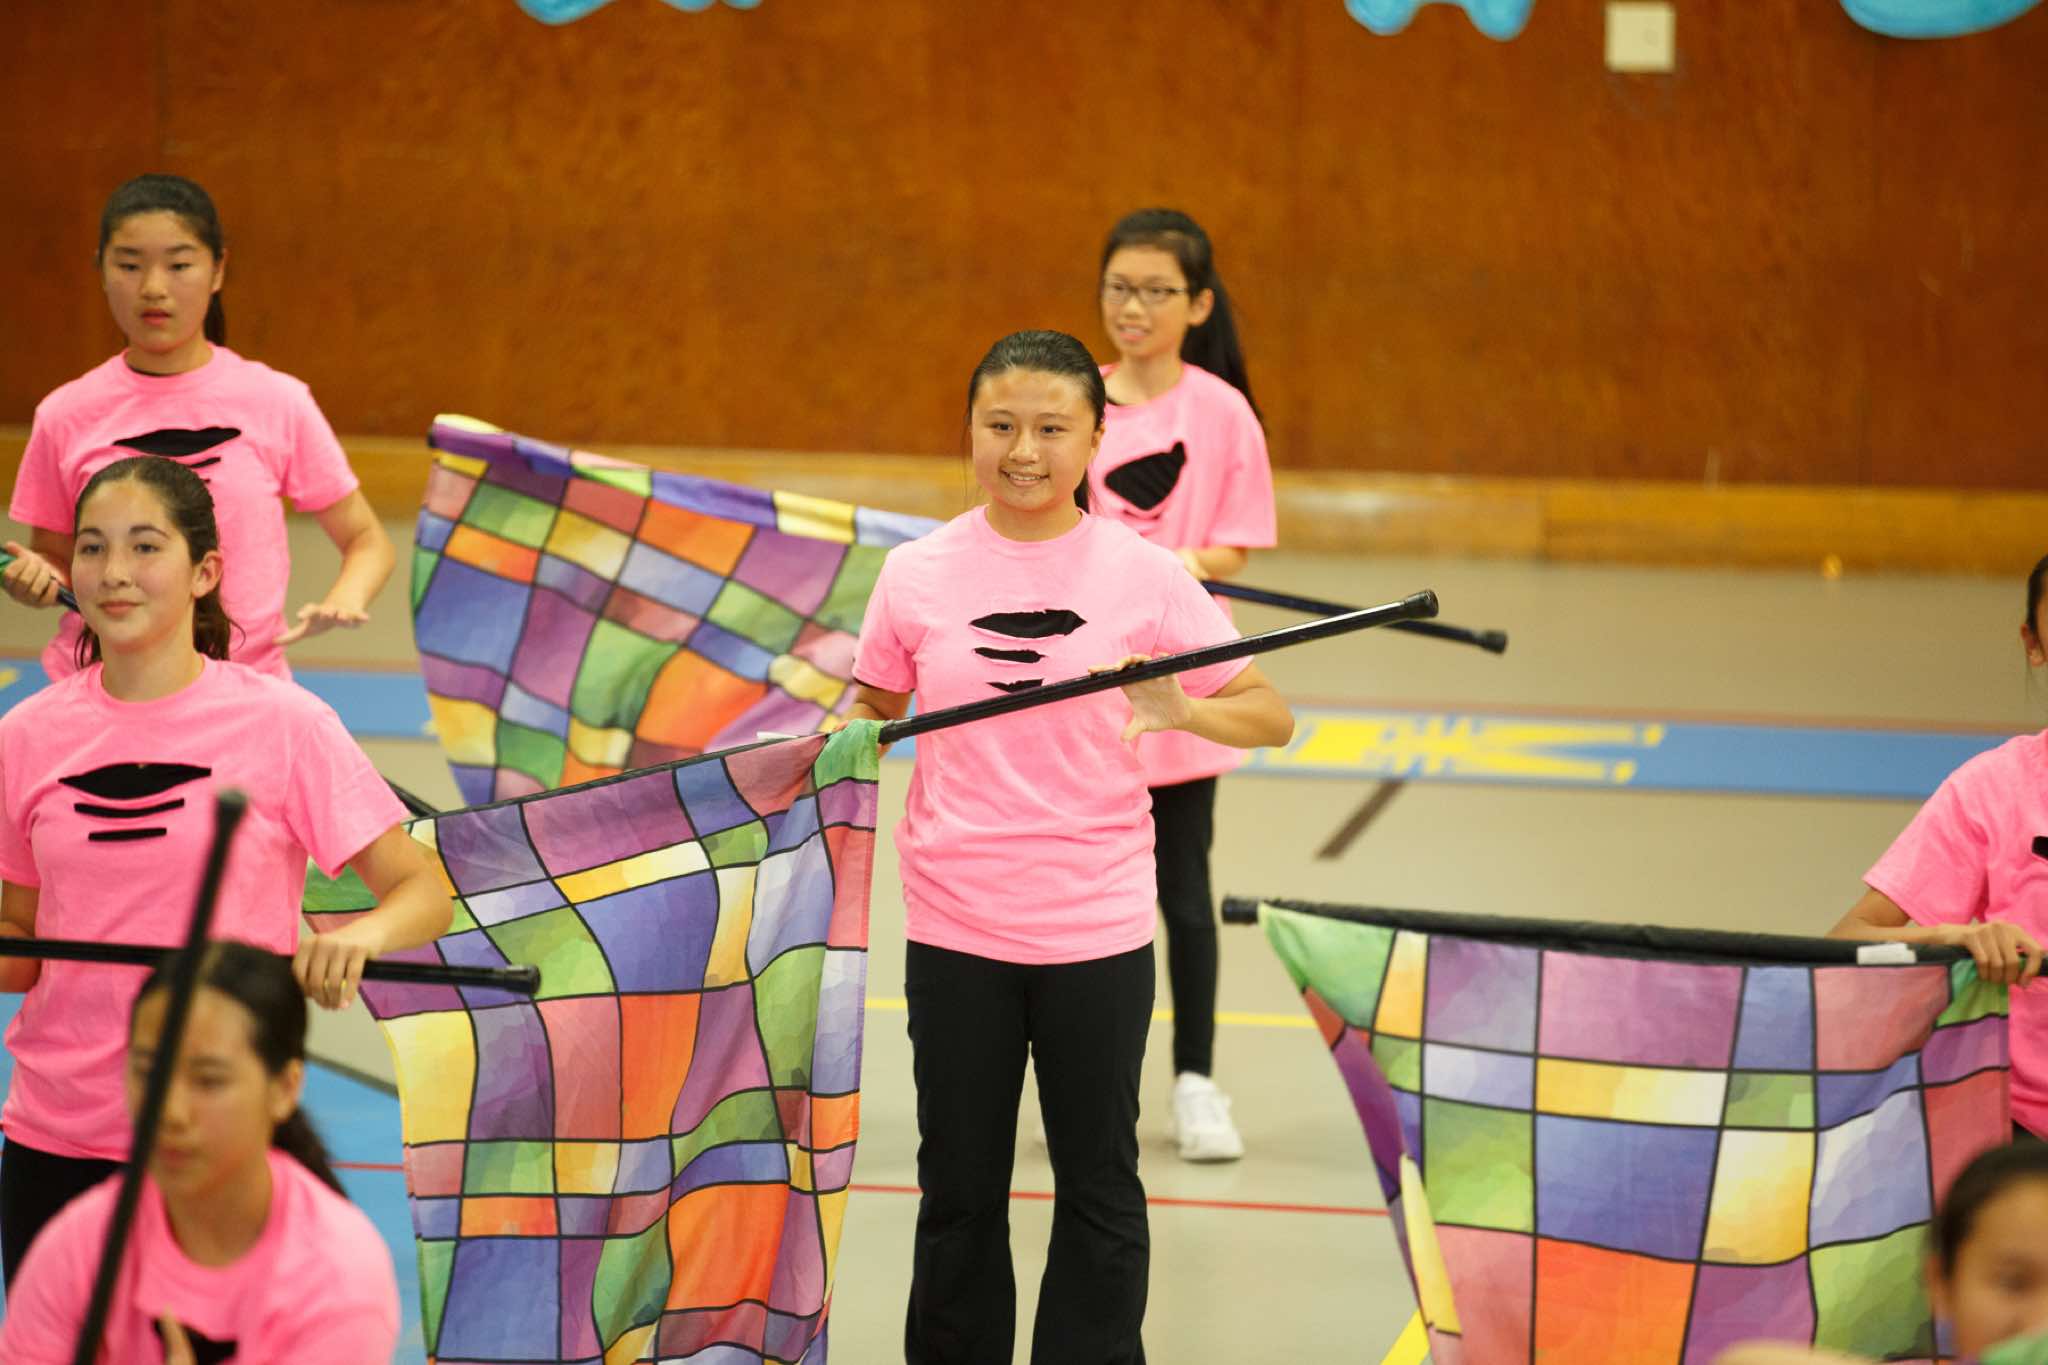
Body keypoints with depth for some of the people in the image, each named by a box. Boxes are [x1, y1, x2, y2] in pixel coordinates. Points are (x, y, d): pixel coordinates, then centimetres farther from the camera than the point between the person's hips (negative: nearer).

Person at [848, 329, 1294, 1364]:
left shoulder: (1144, 577, -5)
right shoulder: (916, 574, -1)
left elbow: (1271, 717, -3)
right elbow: (876, 711, 12)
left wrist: (1184, 711, -22)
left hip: (1098, 928, -1)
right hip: (953, 926, 1)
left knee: (1098, 1187, 8)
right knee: (959, 1187, 11)